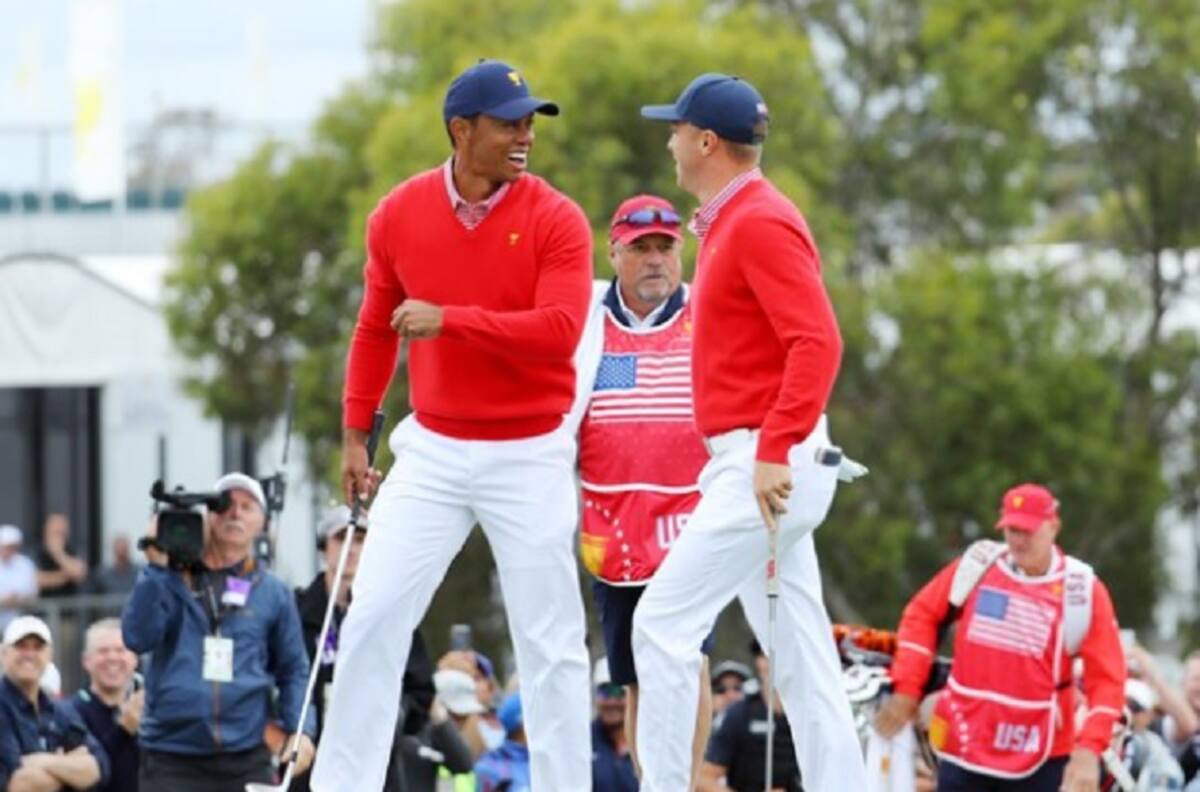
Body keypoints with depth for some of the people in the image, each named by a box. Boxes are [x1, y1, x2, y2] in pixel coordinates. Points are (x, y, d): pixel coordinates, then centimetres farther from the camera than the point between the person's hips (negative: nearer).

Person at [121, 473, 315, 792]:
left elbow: (292, 669, 11)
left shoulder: (273, 592, 8)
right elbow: (137, 638, -6)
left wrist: (301, 730, -4)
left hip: (245, 760, 1)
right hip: (171, 758, -1)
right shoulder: (173, 580, 6)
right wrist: (156, 568, -9)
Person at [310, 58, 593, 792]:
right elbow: (375, 328, 12)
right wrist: (356, 435, 10)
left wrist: (450, 320, -24)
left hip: (530, 458, -3)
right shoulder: (400, 215, -1)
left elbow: (560, 331, -22)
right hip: (432, 454, 3)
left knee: (552, 644, 0)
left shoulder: (557, 220, -10)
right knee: (372, 622, -1)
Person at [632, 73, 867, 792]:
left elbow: (818, 343, -23)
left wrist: (774, 452, -28)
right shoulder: (728, 223, 18)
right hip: (754, 465, 10)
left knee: (664, 622, -11)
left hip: (769, 468, -10)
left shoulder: (760, 223, -13)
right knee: (801, 658, 7)